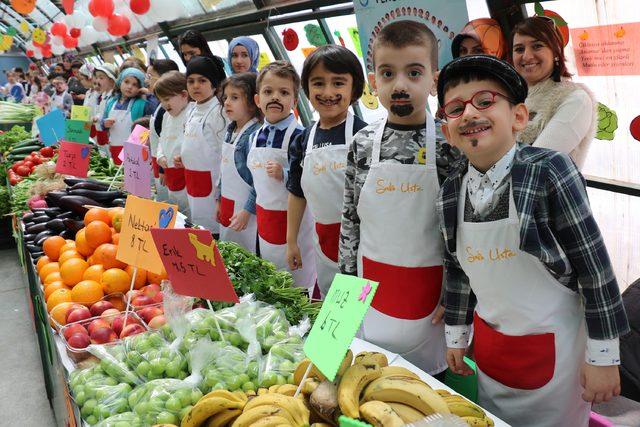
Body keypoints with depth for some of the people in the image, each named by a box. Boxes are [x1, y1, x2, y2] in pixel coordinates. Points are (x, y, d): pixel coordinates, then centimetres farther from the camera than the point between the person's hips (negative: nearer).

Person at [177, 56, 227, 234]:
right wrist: (182, 159, 6)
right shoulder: (193, 110, 11)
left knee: (211, 227, -3)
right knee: (196, 226, 15)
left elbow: (226, 154, -16)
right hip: (192, 180, 8)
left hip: (211, 180, -8)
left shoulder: (219, 111, -13)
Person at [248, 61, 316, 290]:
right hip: (264, 219, 7)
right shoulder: (256, 136, 6)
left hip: (292, 220, -7)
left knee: (298, 283, 5)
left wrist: (285, 175, -29)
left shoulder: (298, 136, -16)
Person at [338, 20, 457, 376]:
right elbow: (350, 219, 4)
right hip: (371, 285, 3)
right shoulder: (363, 143, -3)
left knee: (428, 369, 12)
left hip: (431, 285, -2)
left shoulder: (448, 143, -11)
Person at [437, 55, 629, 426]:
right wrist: (457, 336, 14)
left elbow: (595, 266, -16)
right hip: (489, 344, 5)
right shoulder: (452, 190, -4)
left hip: (553, 346, -4)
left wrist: (604, 355, -13)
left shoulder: (549, 171, -20)